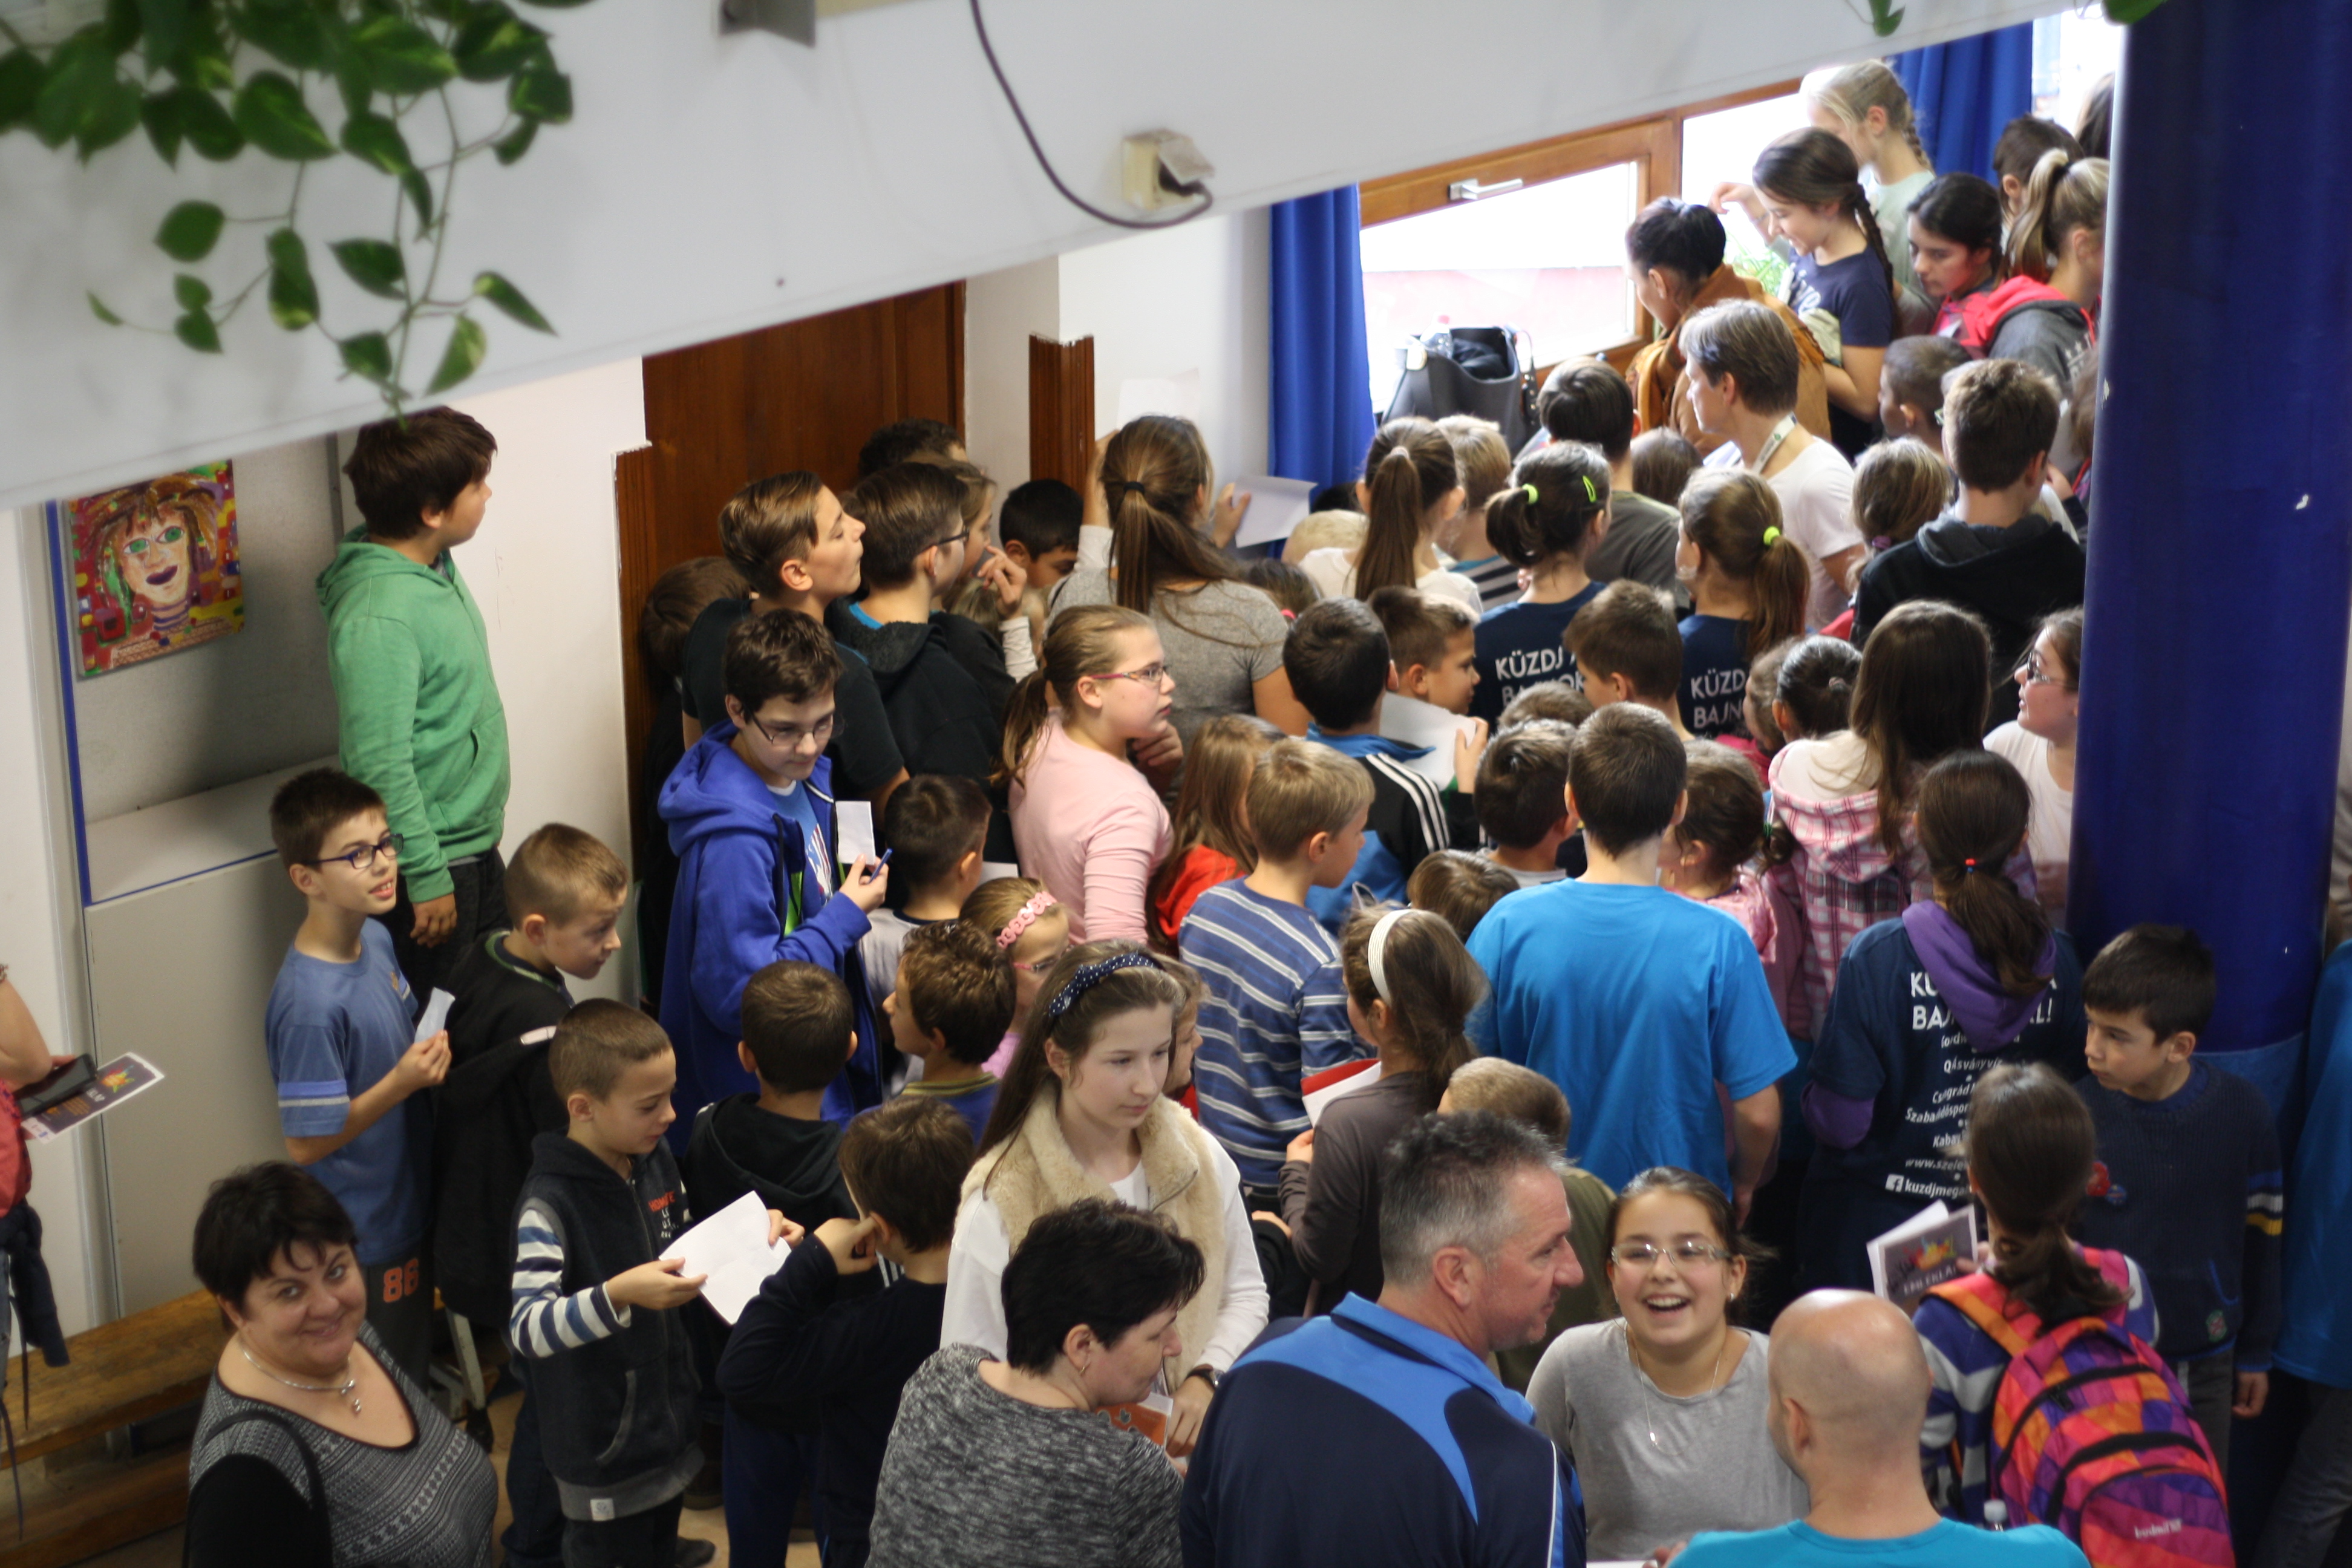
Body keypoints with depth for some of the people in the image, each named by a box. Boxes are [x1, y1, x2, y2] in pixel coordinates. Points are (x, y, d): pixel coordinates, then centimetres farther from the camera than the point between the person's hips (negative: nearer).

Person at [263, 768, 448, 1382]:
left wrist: (433, 1049, -3)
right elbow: (306, 1141, -25)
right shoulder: (309, 1005, -30)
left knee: (415, 1361, 25)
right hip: (362, 1238, -9)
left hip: (406, 1208, 9)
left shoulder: (376, 939, -2)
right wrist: (404, 1082, -28)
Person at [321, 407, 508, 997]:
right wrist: (427, 879, -22)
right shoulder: (378, 614, -26)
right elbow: (381, 766, -26)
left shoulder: (436, 566, 4)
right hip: (426, 864, -9)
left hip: (475, 846, 9)